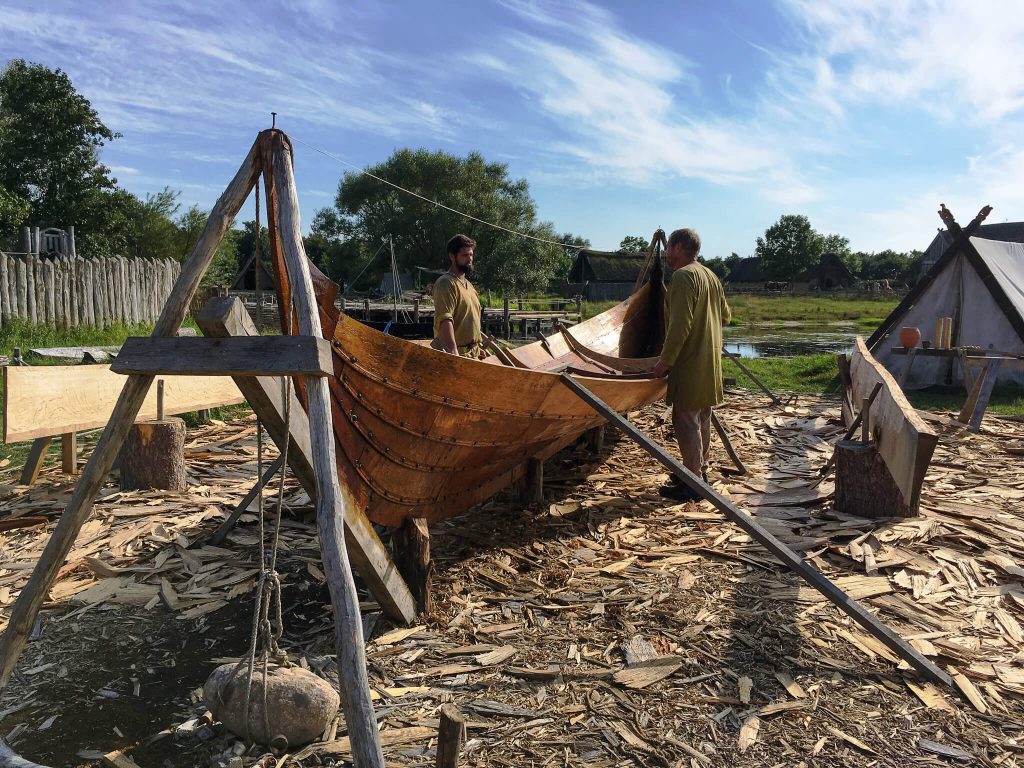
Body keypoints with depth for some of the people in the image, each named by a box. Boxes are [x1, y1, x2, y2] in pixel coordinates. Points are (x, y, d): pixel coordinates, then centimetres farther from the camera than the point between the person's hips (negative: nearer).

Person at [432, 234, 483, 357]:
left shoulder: (468, 284, 19)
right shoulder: (446, 283, -12)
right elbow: (445, 321, -23)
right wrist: (453, 354, -32)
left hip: (472, 353, 9)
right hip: (456, 353, -9)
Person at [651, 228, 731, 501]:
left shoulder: (683, 276, -16)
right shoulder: (710, 276, 14)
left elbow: (679, 325, -23)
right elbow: (725, 316, 22)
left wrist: (665, 361, -19)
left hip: (690, 363, -10)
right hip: (710, 361, 10)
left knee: (686, 421, -4)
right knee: (702, 420, 18)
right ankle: (700, 471, 29)